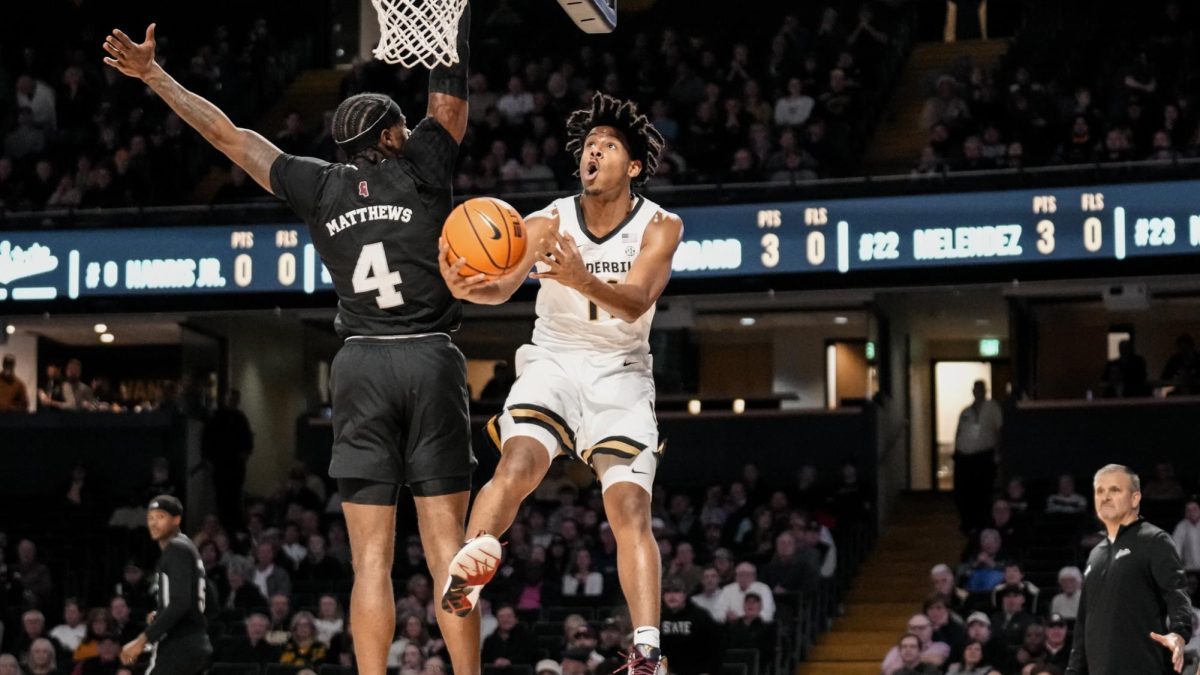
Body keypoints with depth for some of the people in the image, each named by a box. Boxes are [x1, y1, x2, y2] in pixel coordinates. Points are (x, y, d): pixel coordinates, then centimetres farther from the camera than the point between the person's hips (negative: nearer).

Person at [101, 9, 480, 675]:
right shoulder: (420, 170, 4)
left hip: (362, 365, 1)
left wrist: (154, 76, 22)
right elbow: (448, 97, 14)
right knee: (446, 546, -1)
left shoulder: (322, 187, 8)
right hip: (431, 359, -1)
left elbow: (228, 135, 13)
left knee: (371, 557, 0)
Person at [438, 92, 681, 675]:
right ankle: (466, 570, -31)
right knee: (519, 463, -29)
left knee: (630, 507, -14)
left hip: (621, 373, -1)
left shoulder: (659, 226, -7)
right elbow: (503, 287, -21)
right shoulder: (550, 222, -5)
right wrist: (468, 288, -45)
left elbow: (636, 303, -24)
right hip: (552, 363, 1)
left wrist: (583, 280, -45)